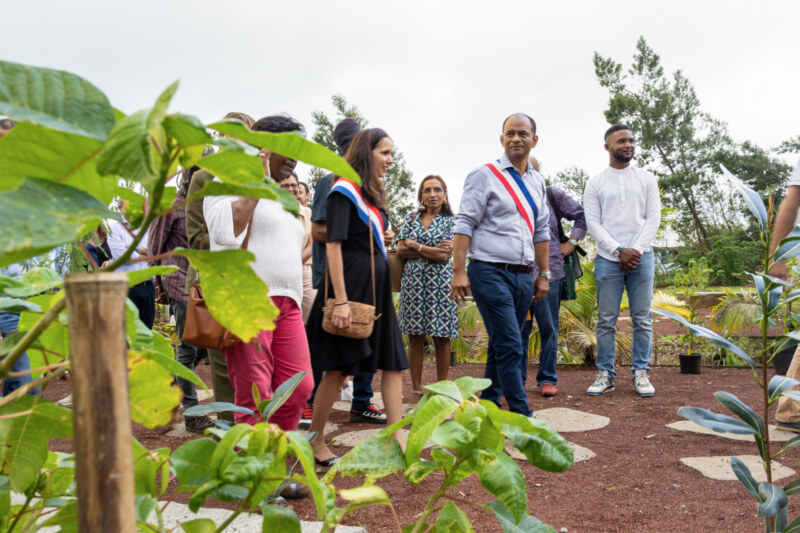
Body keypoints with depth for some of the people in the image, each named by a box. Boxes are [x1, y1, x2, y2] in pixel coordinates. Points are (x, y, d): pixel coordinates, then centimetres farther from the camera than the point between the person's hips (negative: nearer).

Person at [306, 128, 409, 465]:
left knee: (393, 364, 4)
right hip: (350, 285, -9)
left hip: (376, 286, 9)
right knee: (337, 368, 0)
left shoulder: (372, 194, 17)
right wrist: (340, 300, -22)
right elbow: (334, 245, -16)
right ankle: (315, 443, 16)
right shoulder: (344, 190, -8)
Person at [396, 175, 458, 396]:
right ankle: (416, 389, 13)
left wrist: (414, 245, -3)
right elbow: (400, 249, 2)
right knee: (415, 336, 4)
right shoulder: (411, 218, 12)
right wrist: (431, 250, -7)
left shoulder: (451, 221, 3)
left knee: (441, 337, 1)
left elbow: (444, 256, -9)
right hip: (413, 280, 2)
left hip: (439, 282, -2)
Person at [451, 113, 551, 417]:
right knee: (510, 346, -10)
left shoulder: (537, 182, 16)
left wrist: (544, 274, 17)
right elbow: (464, 224, -8)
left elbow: (541, 232, 21)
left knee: (501, 346, 13)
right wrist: (459, 271, -16)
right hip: (491, 273, -6)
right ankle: (522, 417, -3)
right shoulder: (485, 175, -3)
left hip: (523, 276, 7)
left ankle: (487, 406, 26)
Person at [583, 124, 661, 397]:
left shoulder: (646, 178, 11)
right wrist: (619, 251, -11)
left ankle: (641, 373, 12)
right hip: (608, 259, -1)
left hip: (641, 258, 1)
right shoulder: (595, 183, 6)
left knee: (642, 319, 4)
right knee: (606, 320, 2)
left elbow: (654, 217, 4)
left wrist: (636, 250, -9)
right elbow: (593, 222, -1)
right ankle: (605, 374, 10)